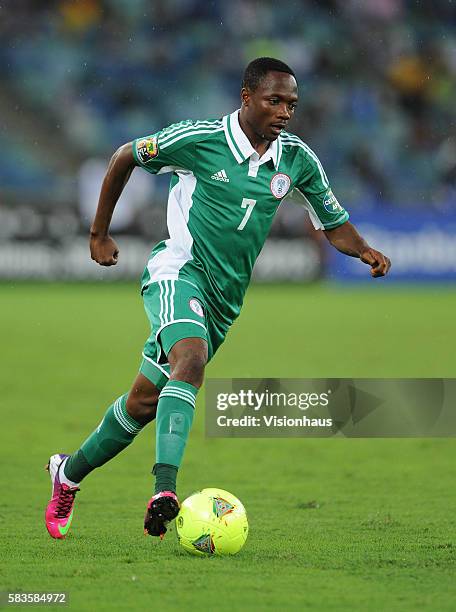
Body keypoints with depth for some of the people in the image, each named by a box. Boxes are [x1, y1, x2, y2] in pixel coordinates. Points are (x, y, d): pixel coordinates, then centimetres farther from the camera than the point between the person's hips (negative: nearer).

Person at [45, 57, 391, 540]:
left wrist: (365, 251, -10)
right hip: (179, 270, -5)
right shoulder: (198, 138, -10)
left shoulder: (297, 159, 2)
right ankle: (165, 489, -44)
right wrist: (100, 233, 9)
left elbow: (334, 224, 12)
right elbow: (125, 157, 5)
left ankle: (69, 471, 33)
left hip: (224, 299, 6)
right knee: (191, 360, -34)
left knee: (145, 401, 11)